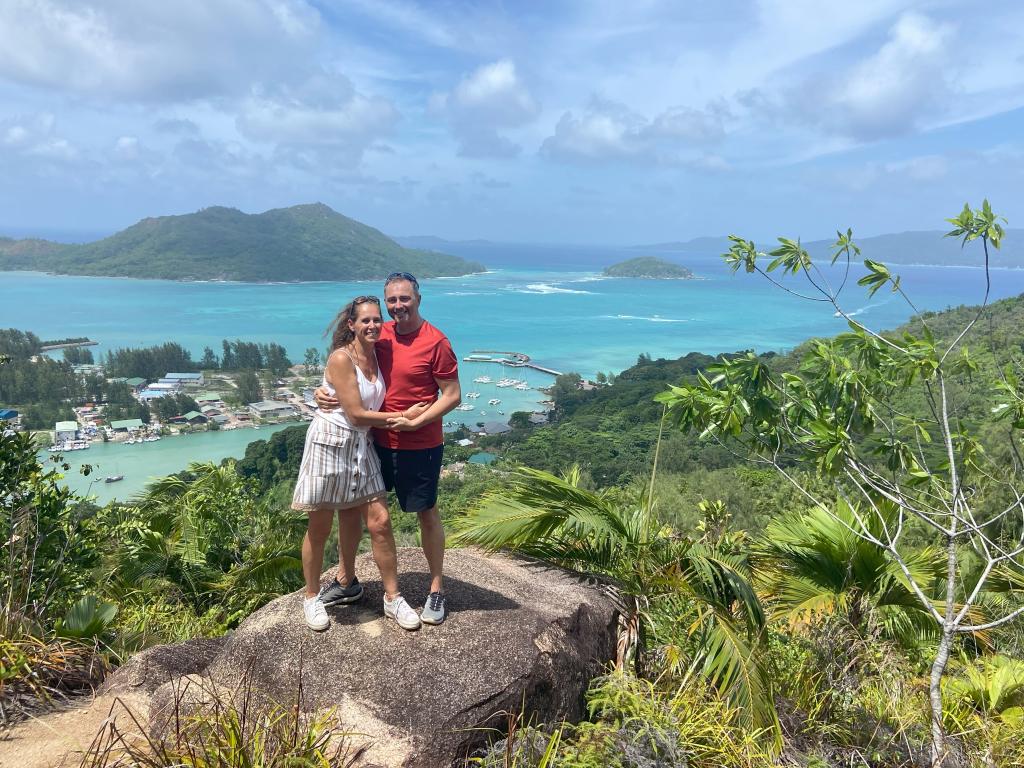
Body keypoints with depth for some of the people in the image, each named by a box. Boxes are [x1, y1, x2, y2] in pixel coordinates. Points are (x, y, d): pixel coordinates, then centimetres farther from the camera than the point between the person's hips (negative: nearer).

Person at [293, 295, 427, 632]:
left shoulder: (377, 355, 6)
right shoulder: (341, 358, -15)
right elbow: (356, 414, -17)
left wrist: (404, 417, -3)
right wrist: (402, 416, -11)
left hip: (361, 447, 6)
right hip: (330, 443, -6)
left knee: (379, 522, 4)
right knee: (320, 528, 6)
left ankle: (393, 598, 17)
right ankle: (312, 597, 27)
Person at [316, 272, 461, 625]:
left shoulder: (436, 342, -15)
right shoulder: (379, 335, 2)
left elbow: (453, 396, -13)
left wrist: (415, 422, -22)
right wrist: (324, 391, -5)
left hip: (420, 446, -6)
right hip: (377, 440, 6)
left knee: (426, 513, 8)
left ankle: (437, 588, 24)